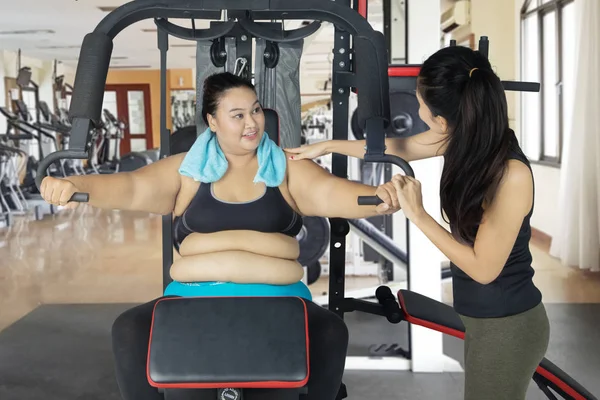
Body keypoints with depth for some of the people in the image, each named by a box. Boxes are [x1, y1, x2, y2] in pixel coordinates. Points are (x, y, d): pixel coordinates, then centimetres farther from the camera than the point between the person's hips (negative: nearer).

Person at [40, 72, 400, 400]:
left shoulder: (288, 169, 10)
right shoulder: (186, 170, 10)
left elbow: (331, 191, -4)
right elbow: (130, 187, -1)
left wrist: (377, 198, -26)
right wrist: (74, 185, -21)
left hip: (275, 296, 0)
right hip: (195, 294, 1)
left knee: (331, 332, -28)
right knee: (130, 329, -24)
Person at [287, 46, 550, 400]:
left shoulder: (511, 174, -30)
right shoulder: (467, 138, -8)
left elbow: (483, 268, -24)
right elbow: (399, 147, 9)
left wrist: (418, 214, -21)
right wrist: (327, 146, 15)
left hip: (506, 326, -8)